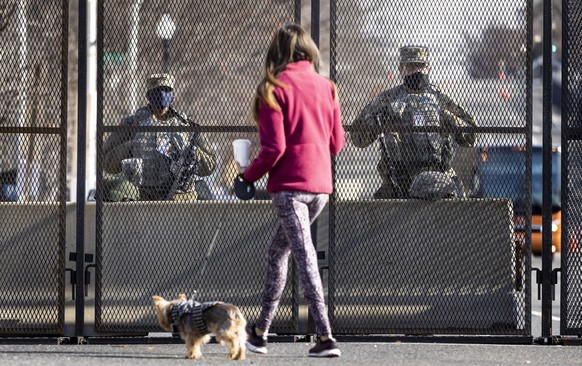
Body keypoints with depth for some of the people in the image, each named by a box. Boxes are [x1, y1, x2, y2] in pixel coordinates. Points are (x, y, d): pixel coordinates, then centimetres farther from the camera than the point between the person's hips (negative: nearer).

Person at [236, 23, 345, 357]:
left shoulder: (274, 89, -7)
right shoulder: (326, 87, 9)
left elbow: (274, 147, -13)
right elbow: (337, 143, 12)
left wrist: (249, 175, 2)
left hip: (289, 183, -6)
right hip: (321, 184, 6)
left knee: (305, 258, -8)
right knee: (278, 251, 19)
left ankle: (326, 337, -16)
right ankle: (261, 331, 23)